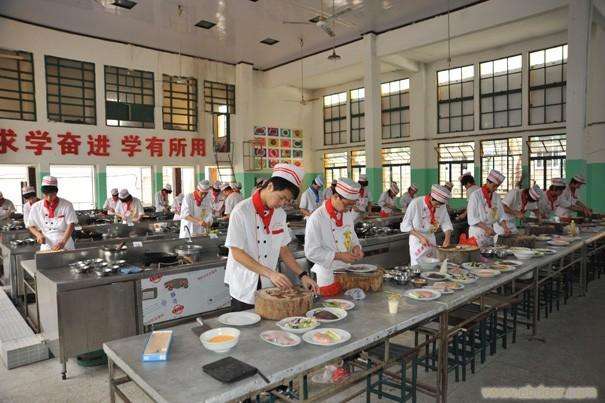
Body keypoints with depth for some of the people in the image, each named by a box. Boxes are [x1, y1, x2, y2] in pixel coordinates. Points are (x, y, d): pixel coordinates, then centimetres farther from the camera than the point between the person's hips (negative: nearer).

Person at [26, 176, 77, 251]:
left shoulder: (67, 205, -5)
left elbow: (71, 224, -10)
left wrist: (63, 242, -22)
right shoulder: (36, 207, 4)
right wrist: (38, 234, -7)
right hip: (46, 247, 2)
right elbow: (30, 226, 14)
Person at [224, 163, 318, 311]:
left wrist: (302, 275, -1)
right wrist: (271, 273, -25)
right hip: (244, 290, -5)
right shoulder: (241, 211, -15)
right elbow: (237, 253, -18)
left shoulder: (280, 214, 4)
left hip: (270, 288, 5)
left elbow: (283, 249, 10)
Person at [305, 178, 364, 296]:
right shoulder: (316, 219, -19)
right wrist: (338, 256, -23)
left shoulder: (348, 213, 5)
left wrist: (356, 246, -3)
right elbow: (311, 252, -19)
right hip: (328, 277, -6)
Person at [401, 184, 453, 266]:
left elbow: (446, 223, 3)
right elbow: (405, 225, -16)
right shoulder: (416, 203, -21)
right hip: (417, 240, -5)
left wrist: (447, 238, -14)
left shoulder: (441, 206, -7)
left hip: (431, 240, 5)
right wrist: (420, 237, -22)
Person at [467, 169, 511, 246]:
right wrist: (486, 228, -22)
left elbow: (501, 215, 8)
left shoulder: (496, 197, 7)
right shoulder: (475, 195, -11)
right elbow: (472, 218, -15)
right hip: (477, 231, -5)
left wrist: (505, 228, -9)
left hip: (491, 231, 5)